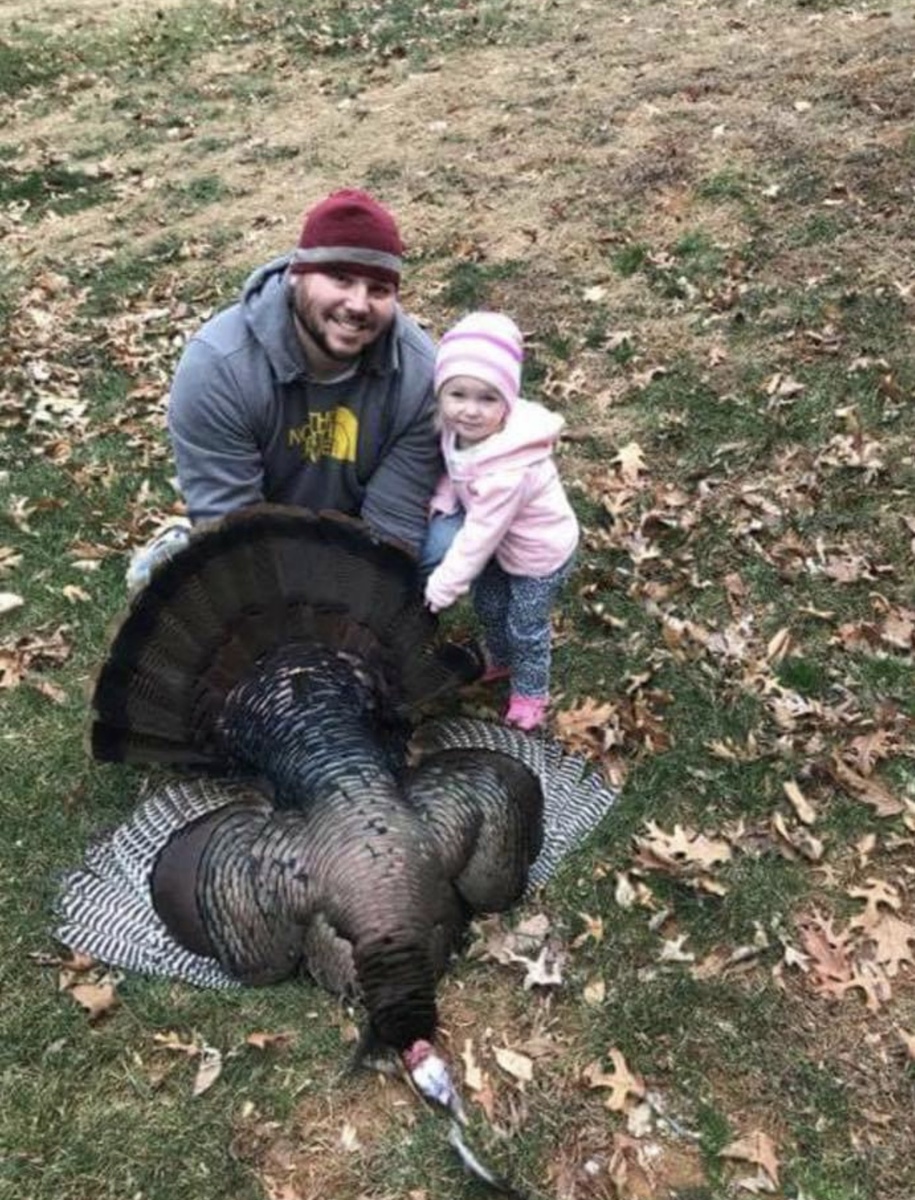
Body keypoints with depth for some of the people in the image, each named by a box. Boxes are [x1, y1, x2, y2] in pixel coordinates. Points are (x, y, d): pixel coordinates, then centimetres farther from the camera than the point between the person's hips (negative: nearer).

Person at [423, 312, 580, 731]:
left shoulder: (507, 471, -43)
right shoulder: (459, 428, -21)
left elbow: (480, 534, -33)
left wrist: (444, 585, -22)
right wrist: (440, 503, -17)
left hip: (539, 555, -7)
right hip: (503, 543, 7)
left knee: (525, 629, 14)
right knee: (488, 606, 27)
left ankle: (530, 693, 42)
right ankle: (501, 661, 56)